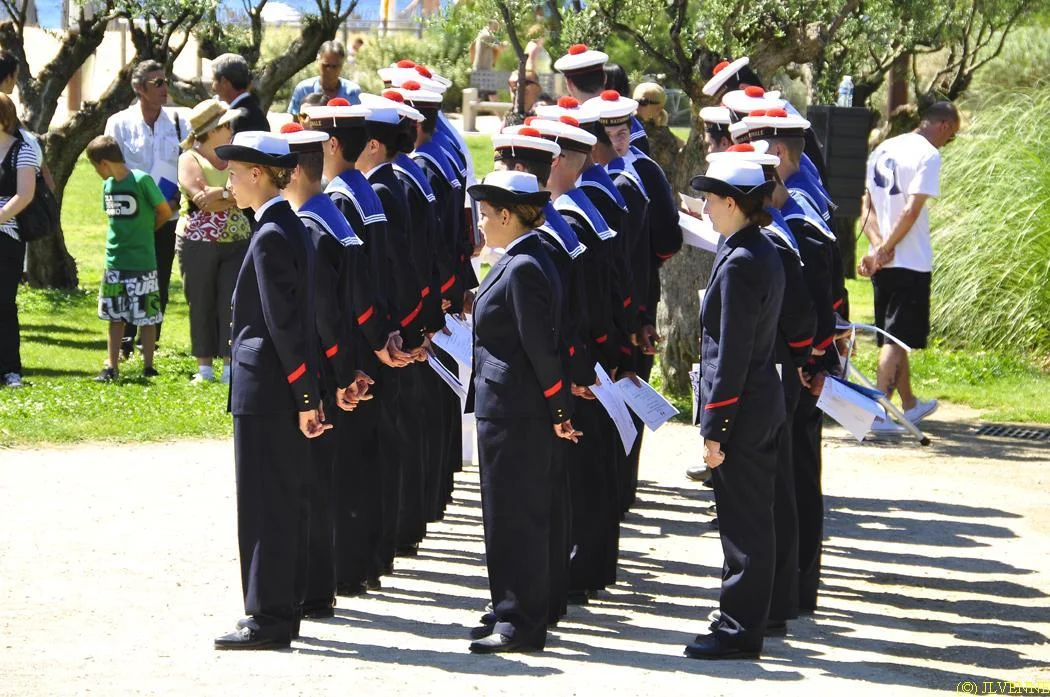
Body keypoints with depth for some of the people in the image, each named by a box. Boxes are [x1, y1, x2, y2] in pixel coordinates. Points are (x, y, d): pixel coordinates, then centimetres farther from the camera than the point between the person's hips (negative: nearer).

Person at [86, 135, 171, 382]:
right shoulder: (108, 185, 7)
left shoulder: (142, 181, -13)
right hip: (114, 260, 6)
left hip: (142, 262, -6)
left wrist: (145, 230, 8)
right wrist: (138, 232, 5)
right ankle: (111, 367, 14)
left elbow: (165, 212, -6)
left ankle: (148, 367, 10)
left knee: (147, 316, 2)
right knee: (115, 317, 9)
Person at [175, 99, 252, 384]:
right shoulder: (189, 159, -2)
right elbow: (202, 200, -15)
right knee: (201, 304, 2)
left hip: (236, 241, 3)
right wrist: (232, 196, -11)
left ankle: (229, 365, 0)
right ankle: (204, 366, 9)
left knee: (231, 303, -4)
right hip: (198, 242, -3)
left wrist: (220, 194, -17)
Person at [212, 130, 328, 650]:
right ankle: (282, 612, 19)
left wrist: (306, 396, -19)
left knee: (264, 505, -6)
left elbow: (285, 324, -19)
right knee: (284, 504, 13)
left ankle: (267, 620, -3)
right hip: (288, 392, 10)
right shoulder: (290, 228, 13)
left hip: (264, 392, -10)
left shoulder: (271, 237, -17)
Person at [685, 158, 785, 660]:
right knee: (753, 519, 15)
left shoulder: (738, 264, -19)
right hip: (765, 404, 10)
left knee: (742, 522, -3)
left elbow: (732, 354, -20)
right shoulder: (765, 253, 10)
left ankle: (739, 631, 3)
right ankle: (746, 622, 23)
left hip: (740, 411, -10)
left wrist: (715, 428, -17)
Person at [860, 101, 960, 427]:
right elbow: (911, 210, -20)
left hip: (882, 263, 8)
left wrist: (879, 245, -4)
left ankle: (909, 405, 30)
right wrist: (885, 249, -13)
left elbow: (867, 205, 8)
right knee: (896, 338, -5)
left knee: (894, 336, 17)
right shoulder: (928, 156, -12)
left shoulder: (883, 150, 13)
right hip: (911, 263, -8)